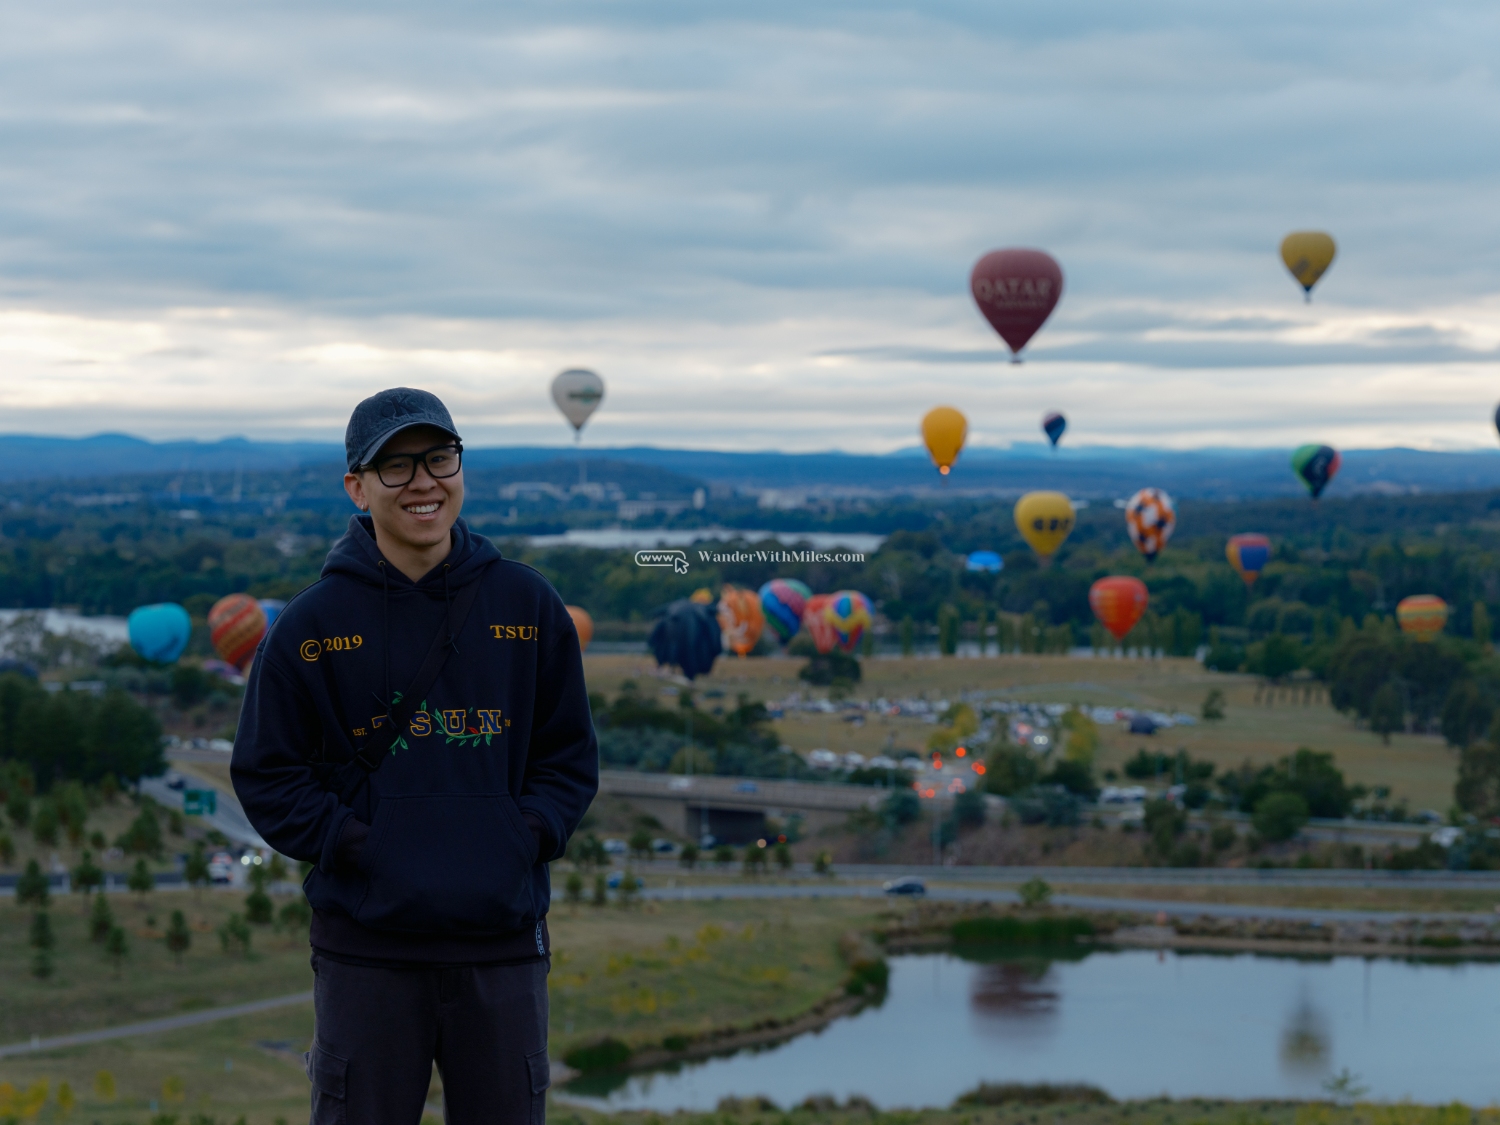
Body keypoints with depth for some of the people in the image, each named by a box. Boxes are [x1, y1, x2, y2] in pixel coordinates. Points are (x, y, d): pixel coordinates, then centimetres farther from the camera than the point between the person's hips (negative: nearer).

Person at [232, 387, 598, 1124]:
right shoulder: (314, 622, -1)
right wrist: (350, 843, -10)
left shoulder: (527, 606, 6)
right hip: (365, 946, -2)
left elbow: (570, 754, 12)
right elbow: (266, 773, 3)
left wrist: (529, 835, -4)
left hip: (502, 940, 2)